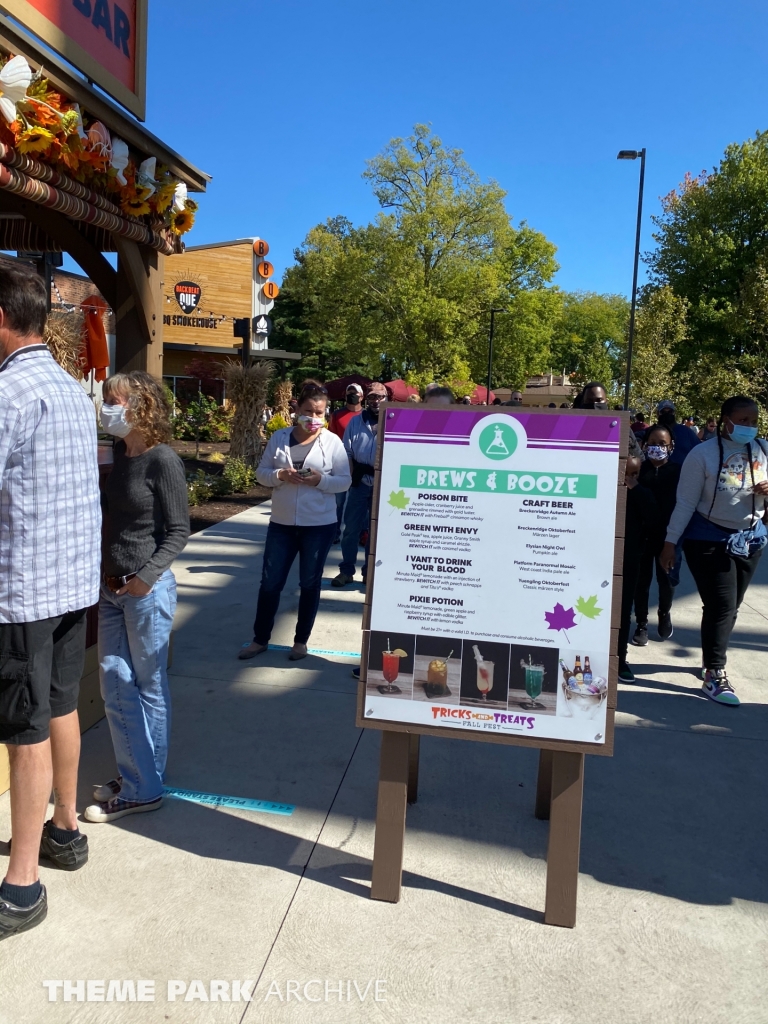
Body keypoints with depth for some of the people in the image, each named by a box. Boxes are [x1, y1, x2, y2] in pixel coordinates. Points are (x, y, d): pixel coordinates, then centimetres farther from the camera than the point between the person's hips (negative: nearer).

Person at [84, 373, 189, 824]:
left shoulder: (163, 459, -14)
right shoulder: (122, 456, 8)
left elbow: (179, 531, -14)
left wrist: (147, 577, -21)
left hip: (148, 590, -7)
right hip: (113, 588, 8)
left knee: (149, 688, 6)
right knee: (116, 685, 13)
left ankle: (145, 788, 19)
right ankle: (133, 776, 29)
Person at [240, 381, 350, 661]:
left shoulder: (332, 442, -5)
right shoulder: (279, 438, 1)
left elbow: (344, 481, -4)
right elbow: (261, 473, 3)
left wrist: (321, 480, -22)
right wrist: (280, 476, -17)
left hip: (319, 525, -2)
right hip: (281, 523, 2)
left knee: (310, 584, 10)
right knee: (270, 582, 7)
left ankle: (301, 640, 25)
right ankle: (260, 638, 23)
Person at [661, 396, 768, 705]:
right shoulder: (704, 454, -11)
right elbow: (685, 502, -9)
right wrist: (670, 542, -11)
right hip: (709, 540, -5)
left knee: (730, 607, 13)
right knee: (721, 606, -9)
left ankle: (711, 659, 31)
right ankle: (714, 675, -1)